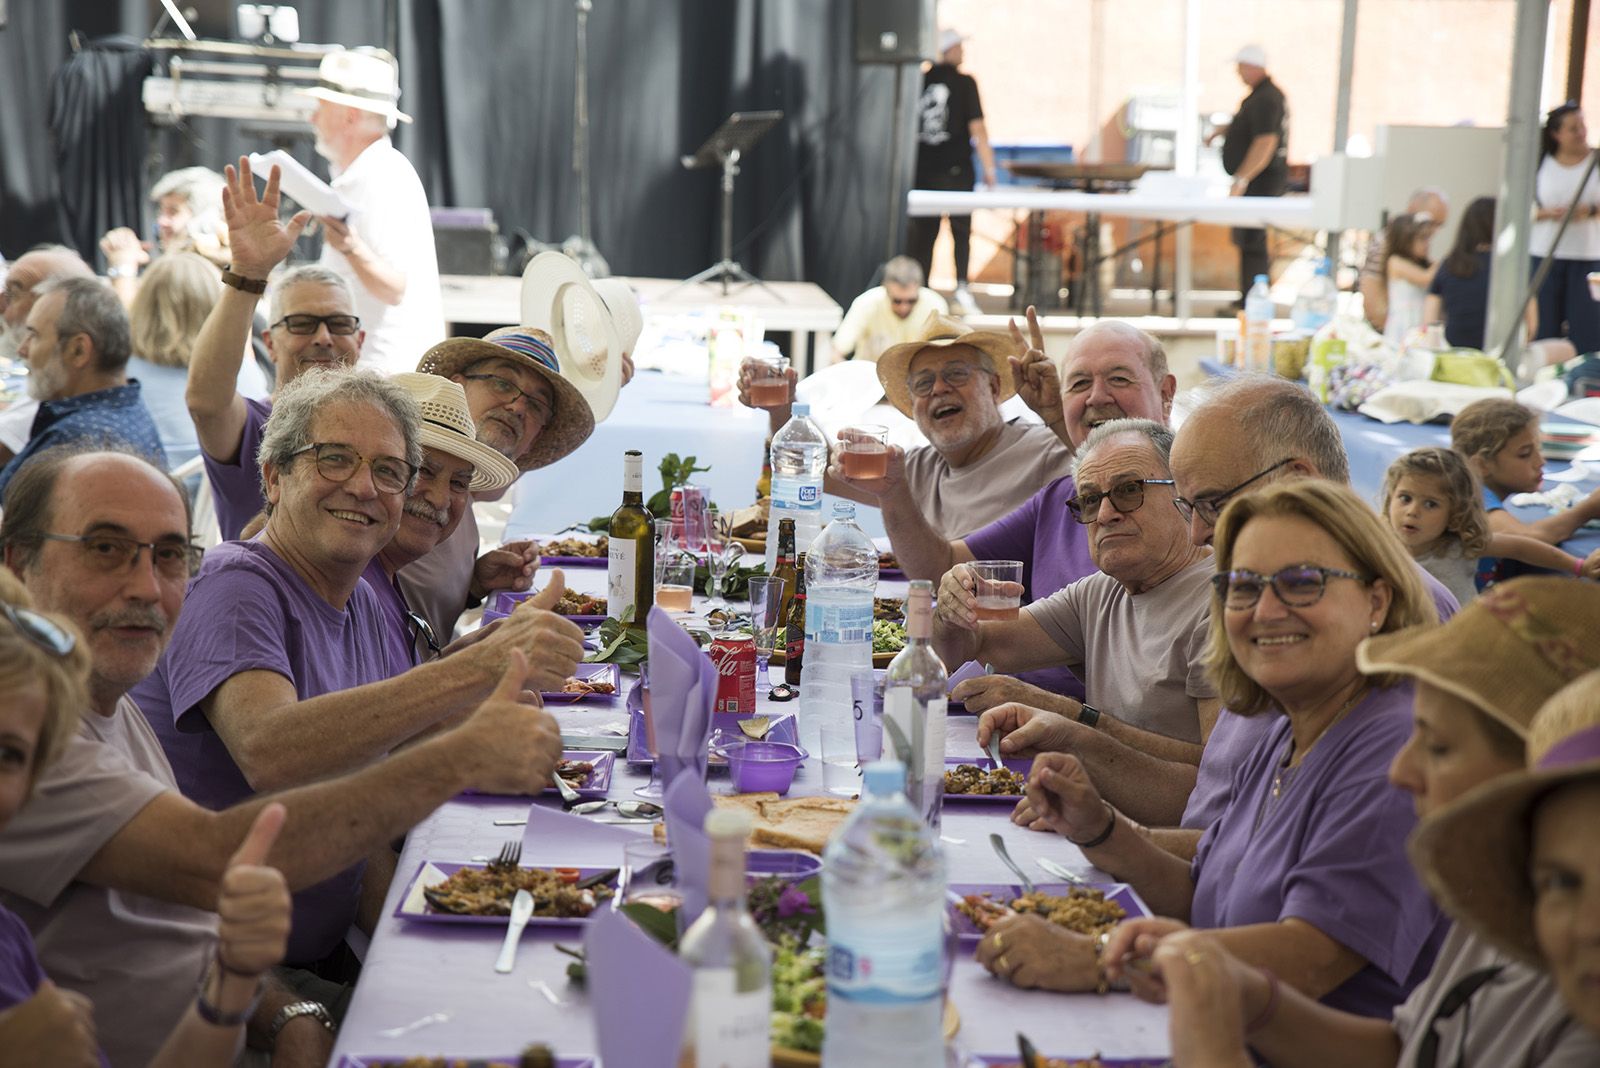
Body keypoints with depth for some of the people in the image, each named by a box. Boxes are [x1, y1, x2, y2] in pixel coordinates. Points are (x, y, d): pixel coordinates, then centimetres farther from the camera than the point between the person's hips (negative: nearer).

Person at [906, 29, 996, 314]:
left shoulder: (920, 80, 6)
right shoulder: (965, 82, -5)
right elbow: (977, 127, -8)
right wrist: (989, 167, -5)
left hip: (922, 169, 3)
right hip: (955, 169, -3)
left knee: (922, 231, 9)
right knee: (961, 229, 4)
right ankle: (961, 285, -10)